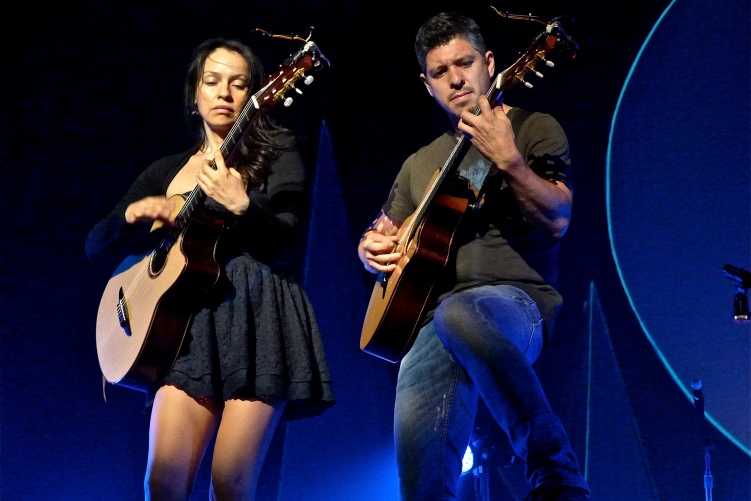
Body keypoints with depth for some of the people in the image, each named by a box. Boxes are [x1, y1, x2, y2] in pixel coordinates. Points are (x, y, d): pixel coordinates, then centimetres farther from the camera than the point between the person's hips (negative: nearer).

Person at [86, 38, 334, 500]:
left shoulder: (277, 155, 8)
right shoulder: (166, 172, 17)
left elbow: (286, 236, -7)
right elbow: (97, 246, 18)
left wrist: (240, 205, -25)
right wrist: (133, 214, -3)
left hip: (259, 317, -3)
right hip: (191, 321, 3)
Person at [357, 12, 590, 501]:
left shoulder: (532, 129, 9)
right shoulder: (421, 162, 24)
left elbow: (557, 220, -6)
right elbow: (381, 236, 31)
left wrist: (507, 158, -21)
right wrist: (372, 247, 7)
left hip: (516, 304, -4)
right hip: (434, 319, 4)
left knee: (458, 314, -41)